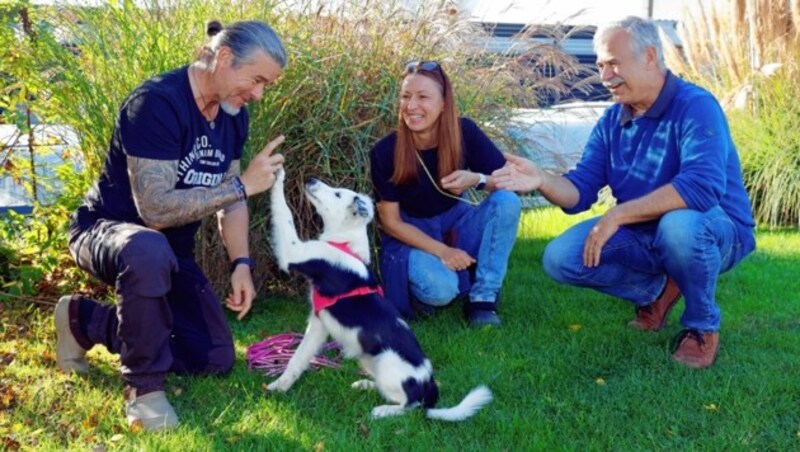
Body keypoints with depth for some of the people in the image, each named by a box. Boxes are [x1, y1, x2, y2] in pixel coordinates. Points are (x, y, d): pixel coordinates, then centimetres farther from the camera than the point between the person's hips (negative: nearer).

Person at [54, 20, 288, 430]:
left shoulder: (234, 115, -3)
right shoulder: (157, 103, -28)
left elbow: (228, 199, 5)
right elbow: (156, 208, -34)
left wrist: (241, 264, -9)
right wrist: (243, 184, -31)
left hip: (172, 249, 8)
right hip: (106, 229, -8)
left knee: (216, 359, 4)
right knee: (149, 250, -45)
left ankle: (85, 320, 19)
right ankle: (143, 387, -21)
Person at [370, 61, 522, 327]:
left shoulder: (465, 132, -16)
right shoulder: (385, 152, -20)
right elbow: (390, 222, -13)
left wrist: (478, 180, -34)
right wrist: (442, 251, -22)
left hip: (457, 222, 3)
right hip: (412, 234, -3)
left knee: (507, 201, -25)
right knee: (440, 290, -33)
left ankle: (483, 298, -14)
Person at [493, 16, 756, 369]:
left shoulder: (695, 106, -20)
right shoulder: (611, 121, 1)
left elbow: (702, 186, -35)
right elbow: (580, 191, -3)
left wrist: (617, 214, -34)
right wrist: (542, 181, -26)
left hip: (716, 232, -6)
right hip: (643, 236, 6)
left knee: (679, 225, -41)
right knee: (560, 258, -12)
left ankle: (703, 326, -11)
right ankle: (658, 291, 9)